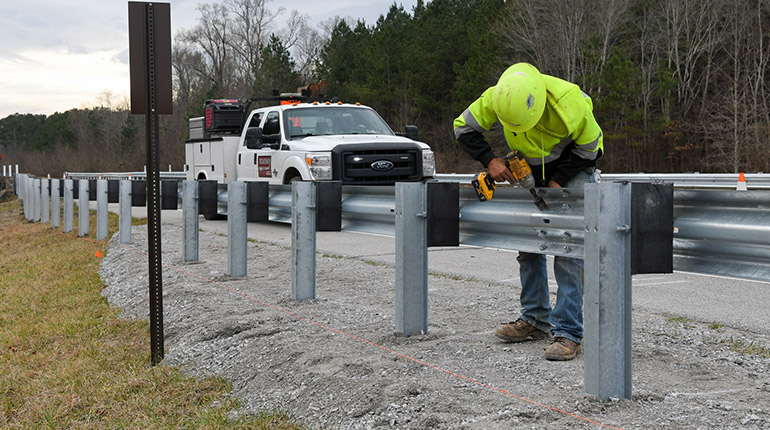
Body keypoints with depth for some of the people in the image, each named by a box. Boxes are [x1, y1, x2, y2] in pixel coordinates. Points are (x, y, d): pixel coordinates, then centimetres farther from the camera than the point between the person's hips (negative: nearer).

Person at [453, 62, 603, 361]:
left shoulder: (570, 103, -34)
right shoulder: (496, 97, -24)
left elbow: (590, 149, -17)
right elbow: (464, 128, -8)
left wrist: (558, 181, -22)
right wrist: (490, 161, -21)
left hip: (573, 168, -5)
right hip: (530, 170, 5)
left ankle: (568, 333, -15)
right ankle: (535, 320, 19)